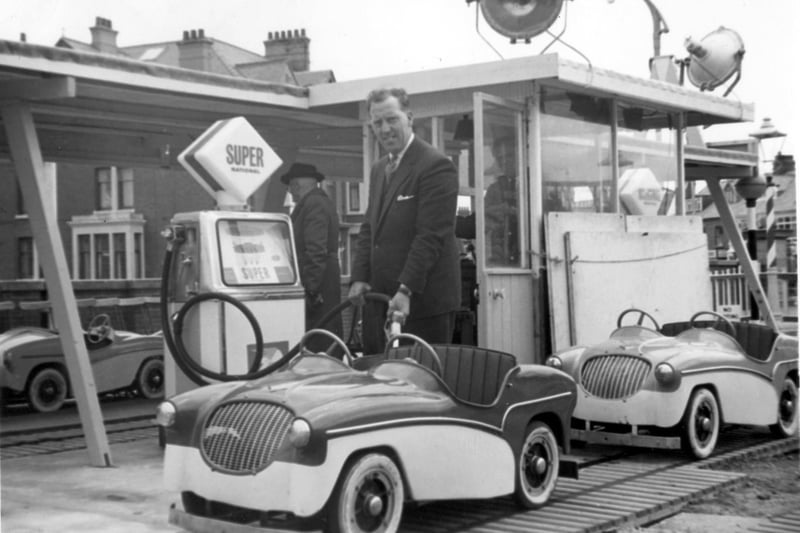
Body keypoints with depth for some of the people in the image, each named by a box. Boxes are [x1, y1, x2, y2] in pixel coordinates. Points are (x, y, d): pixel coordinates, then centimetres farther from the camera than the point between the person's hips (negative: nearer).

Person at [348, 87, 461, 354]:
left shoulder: (436, 166, -9)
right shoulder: (379, 168, 18)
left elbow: (431, 236, -16)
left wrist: (406, 291, -21)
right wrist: (359, 278, 5)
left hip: (422, 302, -7)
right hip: (379, 298, 7)